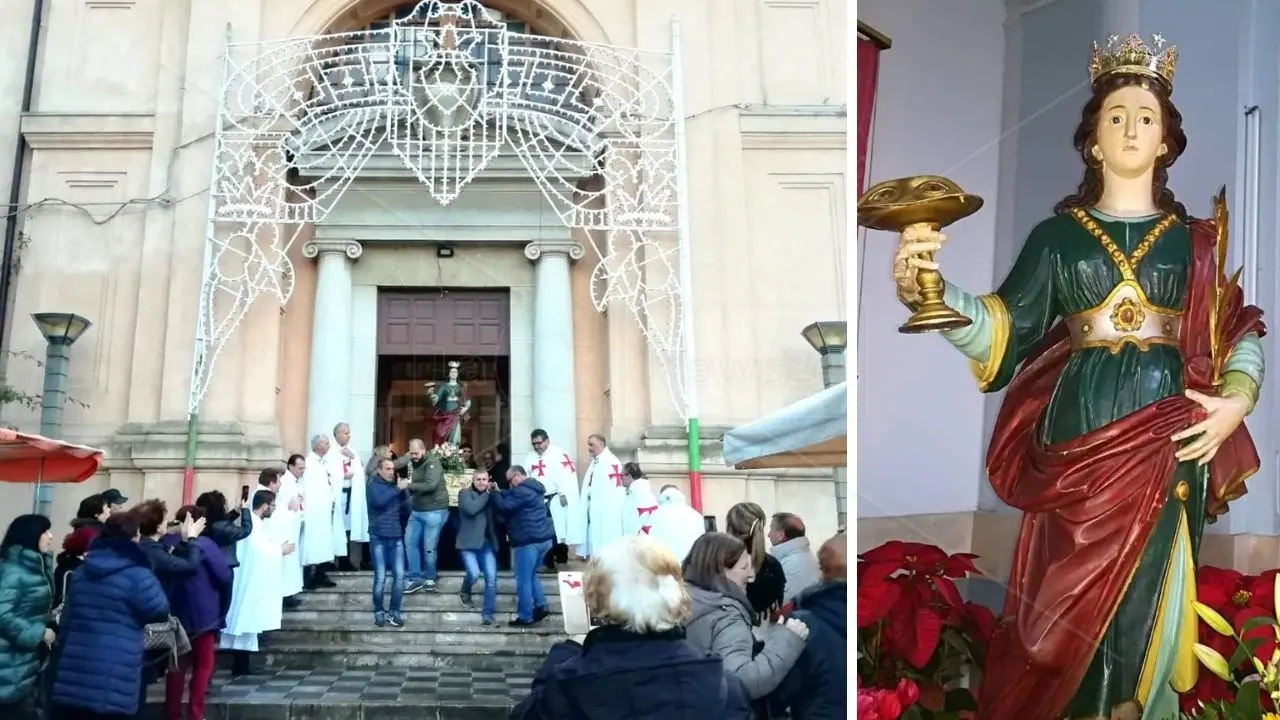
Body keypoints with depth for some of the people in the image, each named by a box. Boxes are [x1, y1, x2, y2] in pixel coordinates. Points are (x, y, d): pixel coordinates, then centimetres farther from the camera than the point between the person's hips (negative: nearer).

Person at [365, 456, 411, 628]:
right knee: (380, 577, -4)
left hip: (396, 537, 4)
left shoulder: (395, 485, 12)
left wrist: (404, 490, -6)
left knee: (399, 576, -2)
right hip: (379, 538, -4)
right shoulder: (373, 484, -1)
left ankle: (394, 612, 8)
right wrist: (398, 489, -17)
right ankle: (379, 612, 11)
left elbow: (406, 508, 7)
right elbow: (378, 501, -21)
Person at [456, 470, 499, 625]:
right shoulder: (465, 493, 0)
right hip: (469, 543, -4)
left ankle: (487, 614, 3)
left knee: (491, 578, -4)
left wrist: (495, 493, -9)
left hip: (487, 543, 4)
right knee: (474, 573, -18)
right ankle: (465, 592, 16)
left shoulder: (490, 496, 12)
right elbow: (471, 509, -21)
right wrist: (487, 494, -12)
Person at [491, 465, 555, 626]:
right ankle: (541, 605, 14)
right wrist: (498, 492, 11)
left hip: (529, 541, -10)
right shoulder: (533, 488, 19)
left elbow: (504, 506, -16)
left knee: (524, 580, -1)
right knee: (531, 575, 21)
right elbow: (510, 497, 23)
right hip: (543, 539, 10)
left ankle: (525, 617, 3)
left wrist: (493, 494, -1)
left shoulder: (522, 490, -14)